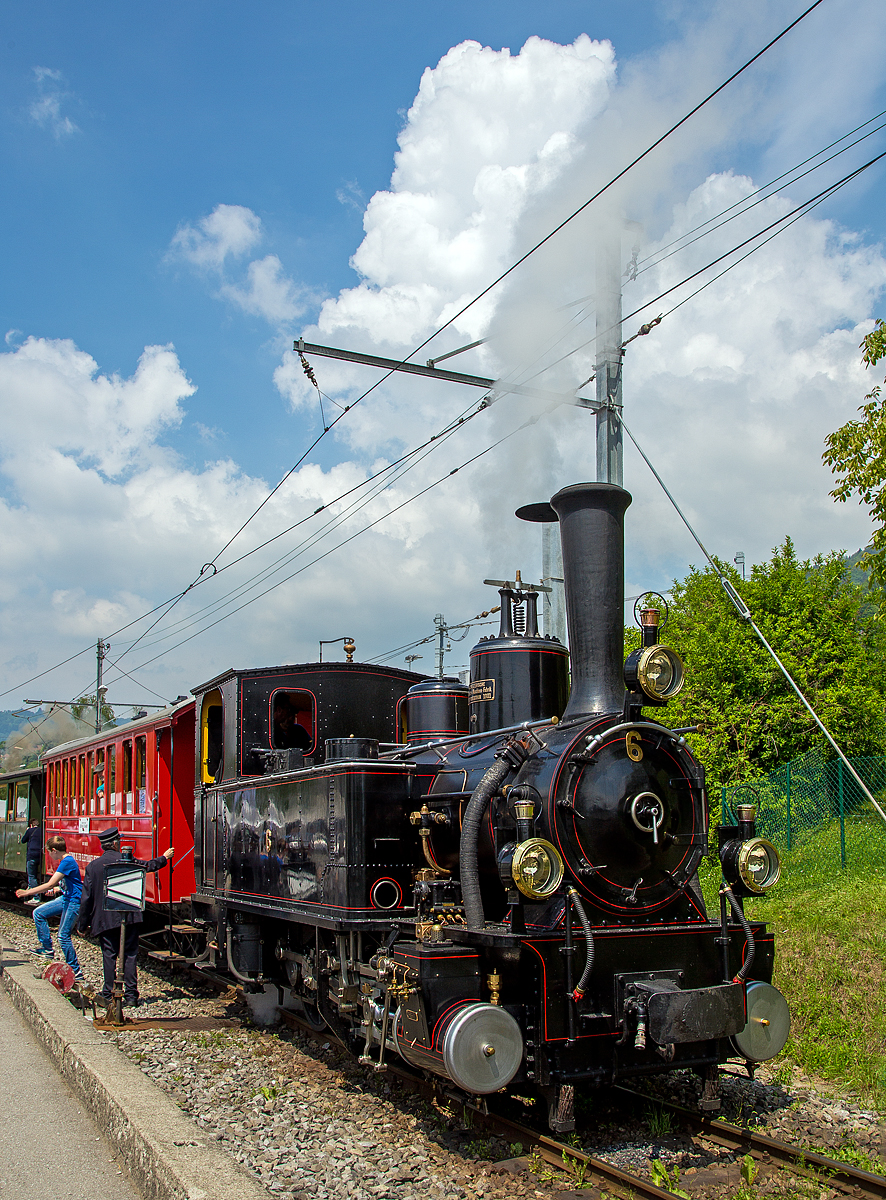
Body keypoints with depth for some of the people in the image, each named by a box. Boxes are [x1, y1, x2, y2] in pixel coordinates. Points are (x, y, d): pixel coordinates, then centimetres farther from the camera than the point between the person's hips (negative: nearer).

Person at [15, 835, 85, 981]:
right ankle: (47, 948, 21)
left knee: (63, 936, -9)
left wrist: (28, 892, -20)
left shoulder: (67, 862, -21)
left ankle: (77, 973, -2)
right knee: (38, 913, 13)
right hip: (65, 898, 10)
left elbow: (50, 884, -24)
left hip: (74, 902, -10)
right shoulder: (66, 860, 11)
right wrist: (59, 888, 28)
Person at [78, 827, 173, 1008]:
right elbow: (149, 866, 15)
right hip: (129, 918, -1)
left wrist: (84, 924, 8)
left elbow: (86, 898, 0)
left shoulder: (92, 866, -2)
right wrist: (164, 858, 36)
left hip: (104, 920, 1)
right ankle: (131, 996, 5)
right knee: (130, 955, 5)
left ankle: (108, 996, 8)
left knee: (109, 956, 6)